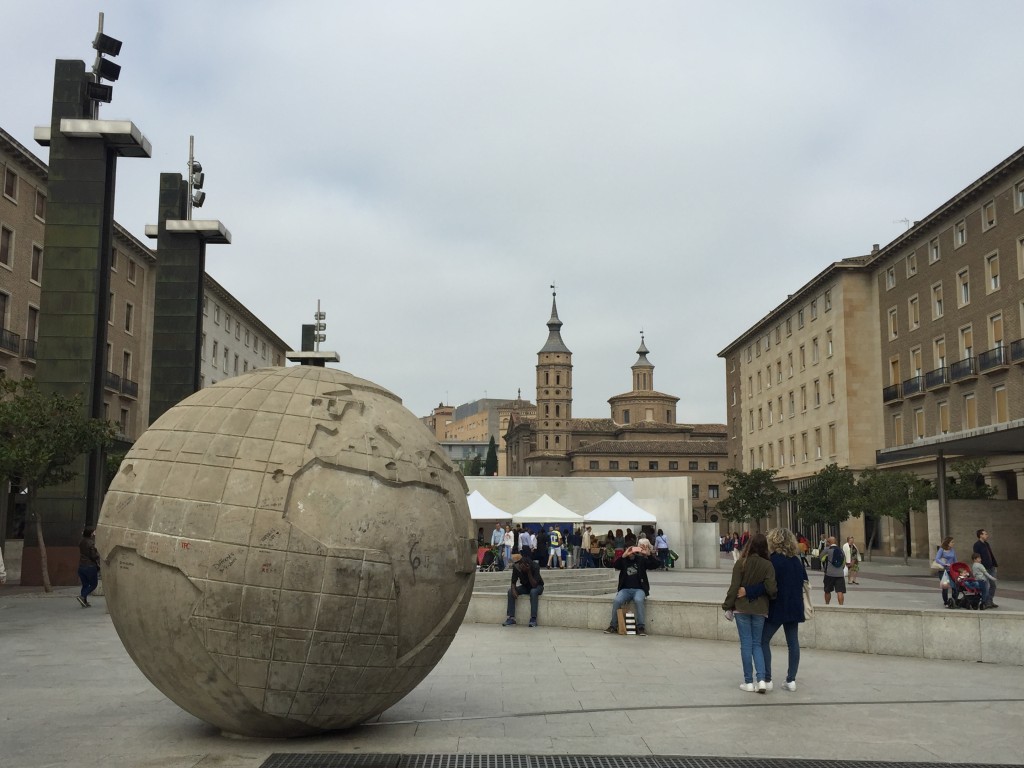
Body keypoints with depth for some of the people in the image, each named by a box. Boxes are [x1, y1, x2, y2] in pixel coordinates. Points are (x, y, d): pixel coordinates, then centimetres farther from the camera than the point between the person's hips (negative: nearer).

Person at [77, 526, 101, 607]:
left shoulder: (81, 542, 6)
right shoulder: (91, 543, -17)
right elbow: (94, 556, -19)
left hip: (81, 566, 7)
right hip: (90, 566, -7)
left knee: (85, 585, 14)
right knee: (93, 584, 7)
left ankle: (85, 602, 12)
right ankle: (82, 597, -8)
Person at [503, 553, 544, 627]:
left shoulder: (535, 566, -29)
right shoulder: (516, 567, -17)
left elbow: (534, 585, -34)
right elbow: (513, 582, -11)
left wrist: (529, 572, -42)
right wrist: (513, 589, -32)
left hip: (537, 586, -4)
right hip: (525, 586, 4)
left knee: (533, 591, -38)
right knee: (510, 591, -20)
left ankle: (533, 619, -35)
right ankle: (511, 617, -19)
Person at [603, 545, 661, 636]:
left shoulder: (641, 559, 5)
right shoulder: (623, 561, 8)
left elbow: (655, 564, -3)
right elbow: (616, 566, -11)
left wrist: (649, 555, -18)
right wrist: (623, 556, -23)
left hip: (639, 589, -1)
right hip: (625, 589, 1)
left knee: (638, 600, -34)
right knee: (617, 601, -26)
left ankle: (641, 627, -25)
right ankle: (613, 626, -13)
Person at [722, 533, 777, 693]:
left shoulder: (741, 563, -9)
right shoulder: (767, 565, -7)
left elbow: (734, 587, -9)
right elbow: (771, 588, -11)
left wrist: (728, 607, -1)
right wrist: (774, 596, 12)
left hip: (742, 608, -1)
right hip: (760, 609, 1)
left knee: (746, 644, 6)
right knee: (757, 644, 12)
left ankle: (749, 682, 8)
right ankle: (761, 680, -1)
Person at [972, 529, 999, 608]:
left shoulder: (987, 544, 16)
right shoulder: (977, 545, -10)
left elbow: (991, 556, 21)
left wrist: (995, 566, 15)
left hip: (991, 568, 8)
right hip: (984, 569, -8)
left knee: (993, 585, 9)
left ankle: (990, 601, 18)